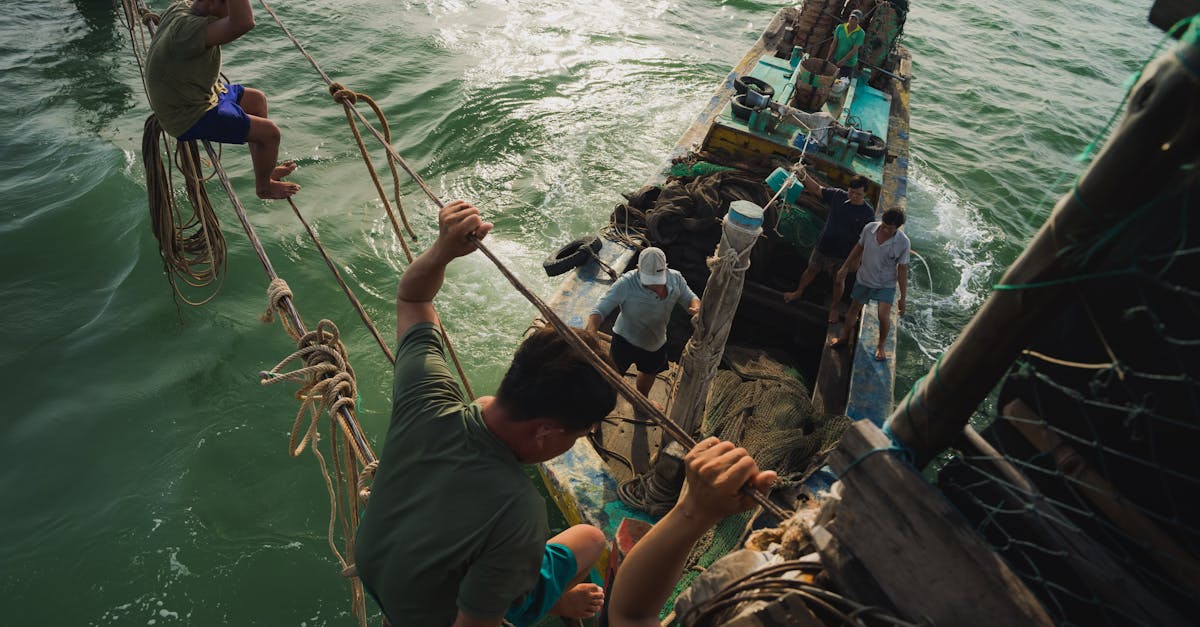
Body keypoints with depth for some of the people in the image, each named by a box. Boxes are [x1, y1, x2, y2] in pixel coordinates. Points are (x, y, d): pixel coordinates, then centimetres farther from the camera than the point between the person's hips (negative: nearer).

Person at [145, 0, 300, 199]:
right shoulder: (187, 28, -34)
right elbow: (243, 23, -49)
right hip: (190, 119, -10)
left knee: (257, 99, 21)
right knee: (270, 133, -10)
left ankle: (264, 170, 31)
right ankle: (264, 186, 16)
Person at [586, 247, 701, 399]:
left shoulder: (675, 279, -20)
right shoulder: (626, 284, -34)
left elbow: (690, 298, -4)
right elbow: (599, 311, -33)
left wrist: (696, 307, -29)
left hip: (656, 342, 6)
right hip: (625, 340, -5)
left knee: (649, 372, 30)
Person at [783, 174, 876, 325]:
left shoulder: (868, 213, -19)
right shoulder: (838, 195, -12)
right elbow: (817, 189, -3)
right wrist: (804, 176, -18)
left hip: (843, 254, -2)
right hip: (823, 245, 3)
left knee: (839, 281, 16)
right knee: (812, 269, 22)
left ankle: (835, 307, 41)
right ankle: (798, 292, 47)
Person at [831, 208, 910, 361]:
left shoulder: (903, 242, -22)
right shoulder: (869, 228, -17)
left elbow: (902, 270, -14)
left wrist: (903, 297, -10)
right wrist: (846, 266, 12)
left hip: (886, 285, -3)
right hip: (864, 279, 3)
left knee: (884, 316, -14)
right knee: (853, 309, 17)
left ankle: (881, 346, 13)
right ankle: (844, 337, 42)